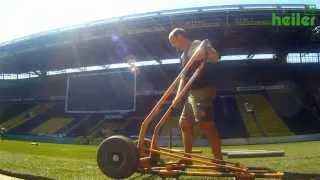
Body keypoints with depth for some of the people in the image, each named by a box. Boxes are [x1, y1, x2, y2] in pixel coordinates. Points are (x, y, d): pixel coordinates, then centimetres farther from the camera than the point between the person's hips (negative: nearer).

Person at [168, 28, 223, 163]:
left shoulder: (196, 45, -4)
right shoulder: (184, 55, 23)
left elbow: (215, 57, -18)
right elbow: (183, 77, 25)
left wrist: (202, 56, -36)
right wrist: (177, 95, 17)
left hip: (201, 91, -10)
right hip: (192, 94, 10)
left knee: (206, 124, -14)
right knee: (184, 123, 14)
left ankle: (219, 161, -9)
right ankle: (187, 159, 22)